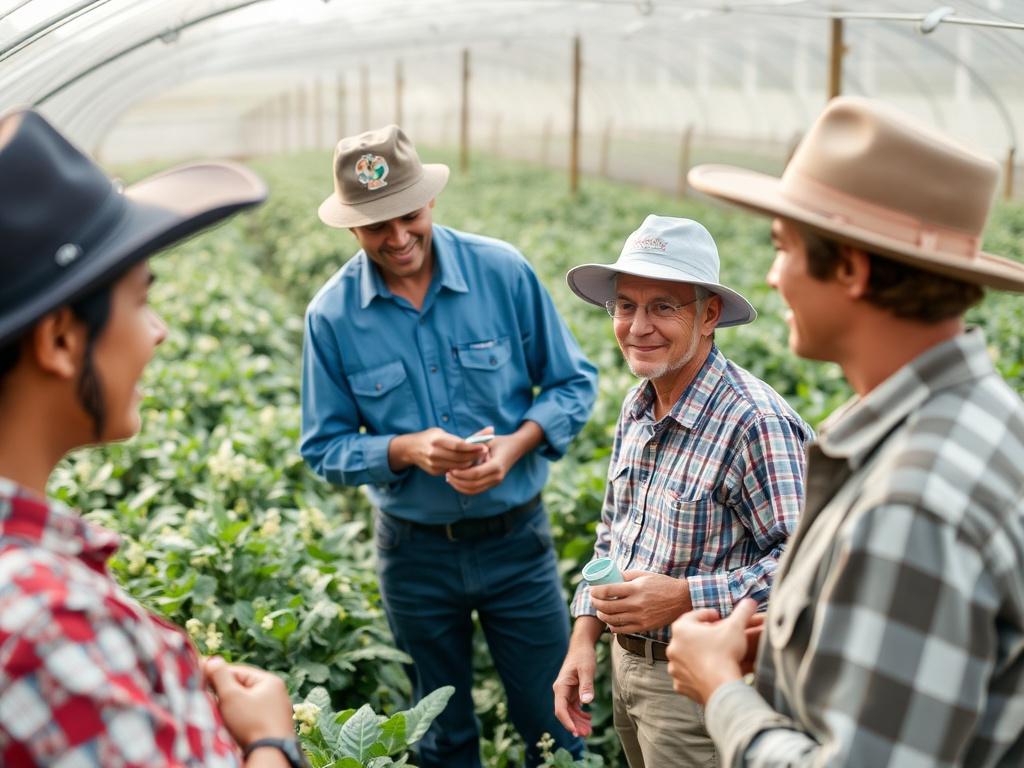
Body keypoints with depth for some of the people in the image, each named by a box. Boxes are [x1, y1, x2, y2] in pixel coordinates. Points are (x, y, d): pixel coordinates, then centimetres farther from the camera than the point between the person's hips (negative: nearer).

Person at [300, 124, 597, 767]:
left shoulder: (504, 272, -10)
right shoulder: (331, 315, -9)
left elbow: (573, 383, -2)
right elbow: (326, 447, -2)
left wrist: (514, 446, -19)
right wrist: (408, 449, -21)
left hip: (516, 538, 0)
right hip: (415, 551, 1)